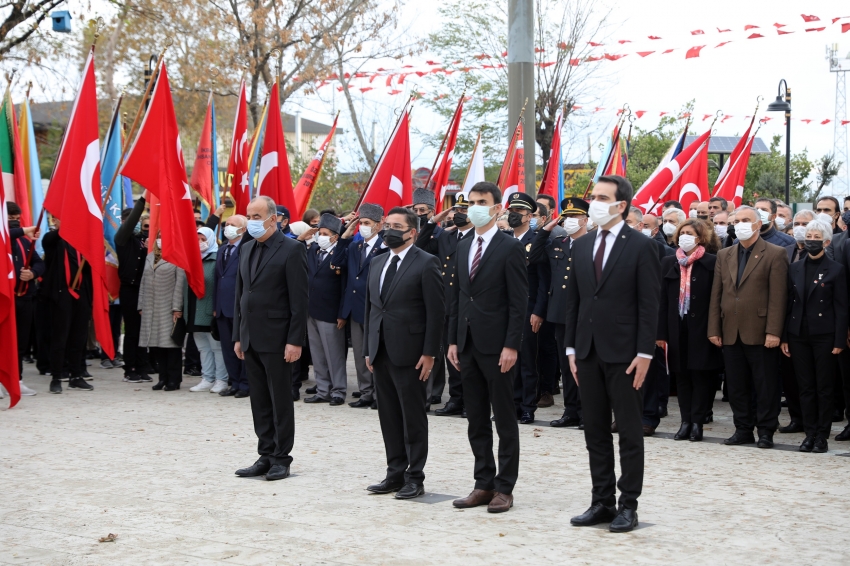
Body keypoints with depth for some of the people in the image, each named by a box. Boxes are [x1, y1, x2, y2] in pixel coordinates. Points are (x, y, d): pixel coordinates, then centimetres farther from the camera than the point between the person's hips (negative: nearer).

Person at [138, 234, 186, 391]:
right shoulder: (150, 258, 18)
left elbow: (180, 283, -7)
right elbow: (143, 282, 18)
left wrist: (177, 308, -13)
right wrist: (141, 306, 11)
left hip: (169, 308, -6)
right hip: (151, 309, 6)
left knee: (171, 342, -5)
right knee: (156, 343, 5)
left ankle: (174, 379, 1)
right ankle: (163, 377, 14)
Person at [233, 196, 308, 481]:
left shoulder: (291, 250, -9)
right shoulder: (246, 251, 13)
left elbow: (299, 299, -12)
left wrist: (295, 341, -16)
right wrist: (238, 336, 12)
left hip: (277, 340, -7)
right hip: (251, 340, 7)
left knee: (281, 402, 1)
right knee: (260, 402, 11)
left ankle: (281, 459, 9)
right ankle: (266, 456, 18)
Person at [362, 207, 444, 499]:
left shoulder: (426, 263, -7)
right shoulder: (379, 262, 14)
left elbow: (436, 312, -11)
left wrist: (429, 353, -15)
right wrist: (368, 349, 12)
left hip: (409, 353, -7)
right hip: (381, 352, 7)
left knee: (413, 417, 0)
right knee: (389, 416, 11)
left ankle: (415, 478, 8)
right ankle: (395, 473, 20)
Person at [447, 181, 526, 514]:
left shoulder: (510, 247, -7)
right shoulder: (463, 247, 14)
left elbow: (518, 302, -11)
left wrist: (511, 346, -17)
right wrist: (453, 340, 9)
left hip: (496, 345, -7)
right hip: (468, 345, 7)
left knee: (504, 419, 2)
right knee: (476, 420, 10)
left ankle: (504, 488, 8)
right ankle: (484, 484, 18)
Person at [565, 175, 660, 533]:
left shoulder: (641, 247, -6)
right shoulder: (581, 247, 11)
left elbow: (648, 305, -9)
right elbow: (573, 300, 13)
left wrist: (644, 354, -14)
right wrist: (572, 348, 8)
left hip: (624, 353, -6)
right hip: (589, 352, 6)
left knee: (629, 433, 3)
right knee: (595, 432, 10)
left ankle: (628, 506, 9)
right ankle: (601, 502, 18)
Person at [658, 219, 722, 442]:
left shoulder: (711, 263, -2)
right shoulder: (668, 263, 9)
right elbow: (663, 299, 6)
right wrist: (661, 332, 1)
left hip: (701, 328, -4)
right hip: (677, 328, 4)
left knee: (701, 375, 0)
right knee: (682, 376, 6)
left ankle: (697, 422, 5)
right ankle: (686, 421, 12)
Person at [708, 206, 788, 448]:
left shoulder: (775, 254, -2)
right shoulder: (724, 255, 14)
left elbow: (778, 297, -9)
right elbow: (716, 295, 12)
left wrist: (773, 332, -15)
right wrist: (714, 329, 5)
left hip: (760, 333, -5)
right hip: (731, 333, 5)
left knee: (766, 385, 2)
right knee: (737, 386, 9)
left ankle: (766, 431, 10)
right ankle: (743, 429, 19)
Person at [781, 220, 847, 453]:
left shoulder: (836, 270, -2)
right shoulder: (795, 269, 9)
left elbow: (841, 308, -4)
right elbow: (788, 303, 9)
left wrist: (839, 341, -10)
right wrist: (784, 337, 4)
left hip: (824, 335, -4)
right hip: (799, 335, 4)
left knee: (824, 388, 2)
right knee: (806, 387, 7)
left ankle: (822, 436, 8)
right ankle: (810, 434, 13)